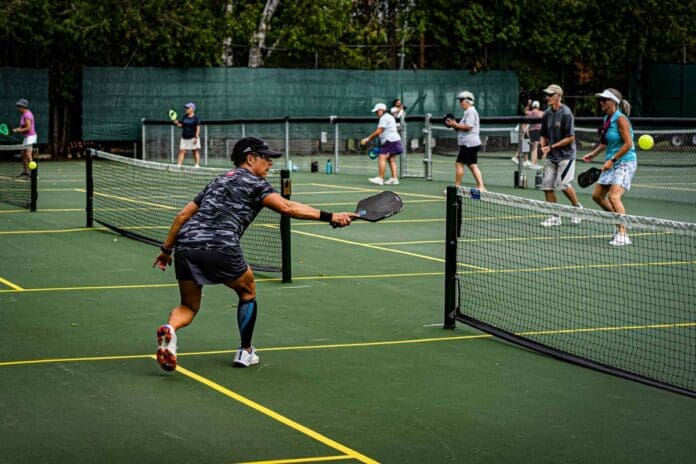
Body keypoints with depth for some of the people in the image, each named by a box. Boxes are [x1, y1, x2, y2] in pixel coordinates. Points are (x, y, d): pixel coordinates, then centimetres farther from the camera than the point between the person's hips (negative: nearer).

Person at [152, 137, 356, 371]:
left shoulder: (219, 181, 30)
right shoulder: (254, 182, 8)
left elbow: (183, 215, 29)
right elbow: (287, 207, -9)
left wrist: (166, 249, 34)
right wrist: (329, 217, -13)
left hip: (185, 244, 6)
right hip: (220, 247, -6)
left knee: (189, 306, 18)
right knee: (247, 292, 22)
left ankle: (169, 329, -15)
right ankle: (245, 352, 27)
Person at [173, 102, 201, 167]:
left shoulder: (196, 118, -6)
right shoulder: (185, 117, 11)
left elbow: (198, 128, -10)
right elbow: (181, 125, 18)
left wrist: (196, 137, -17)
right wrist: (177, 123, -3)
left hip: (193, 137, -6)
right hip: (184, 138, 6)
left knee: (196, 151, -1)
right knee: (182, 151, -1)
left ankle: (197, 165, -1)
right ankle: (179, 165, -3)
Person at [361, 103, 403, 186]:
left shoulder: (384, 118, -10)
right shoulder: (389, 117, 22)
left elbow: (378, 132, -15)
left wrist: (368, 139, -9)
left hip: (390, 141, -11)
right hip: (395, 141, 11)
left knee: (382, 158, -13)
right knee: (391, 160, 8)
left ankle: (380, 178, -17)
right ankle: (394, 178, 3)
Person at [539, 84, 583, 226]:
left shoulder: (566, 114, -14)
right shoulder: (547, 113, 6)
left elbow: (570, 138, -16)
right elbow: (543, 135, 16)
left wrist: (552, 147, -17)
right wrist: (543, 147, -5)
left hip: (565, 155, -7)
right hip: (551, 156, 7)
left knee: (562, 183, -14)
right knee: (547, 185, 0)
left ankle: (578, 208, 9)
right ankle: (554, 217, 9)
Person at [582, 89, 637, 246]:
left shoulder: (620, 119, -16)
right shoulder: (607, 119, 11)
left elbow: (628, 144, -21)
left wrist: (612, 160, -22)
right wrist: (594, 154, 13)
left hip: (624, 162, -10)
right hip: (612, 164, 10)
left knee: (613, 196, -23)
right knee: (597, 195, 11)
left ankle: (622, 234, -21)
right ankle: (620, 222, 26)